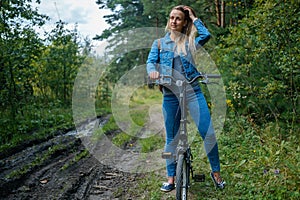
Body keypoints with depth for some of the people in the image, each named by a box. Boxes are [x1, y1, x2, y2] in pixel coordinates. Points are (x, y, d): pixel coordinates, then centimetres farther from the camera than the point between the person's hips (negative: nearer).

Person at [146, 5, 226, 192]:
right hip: (170, 94, 1)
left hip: (193, 91, 0)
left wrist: (194, 18, 3)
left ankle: (216, 172, 14)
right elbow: (151, 61, -1)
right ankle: (171, 177, 22)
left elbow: (206, 35, -9)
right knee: (171, 138, 8)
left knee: (208, 133, -5)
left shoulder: (190, 42, 10)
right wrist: (153, 70, -24)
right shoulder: (159, 43, 12)